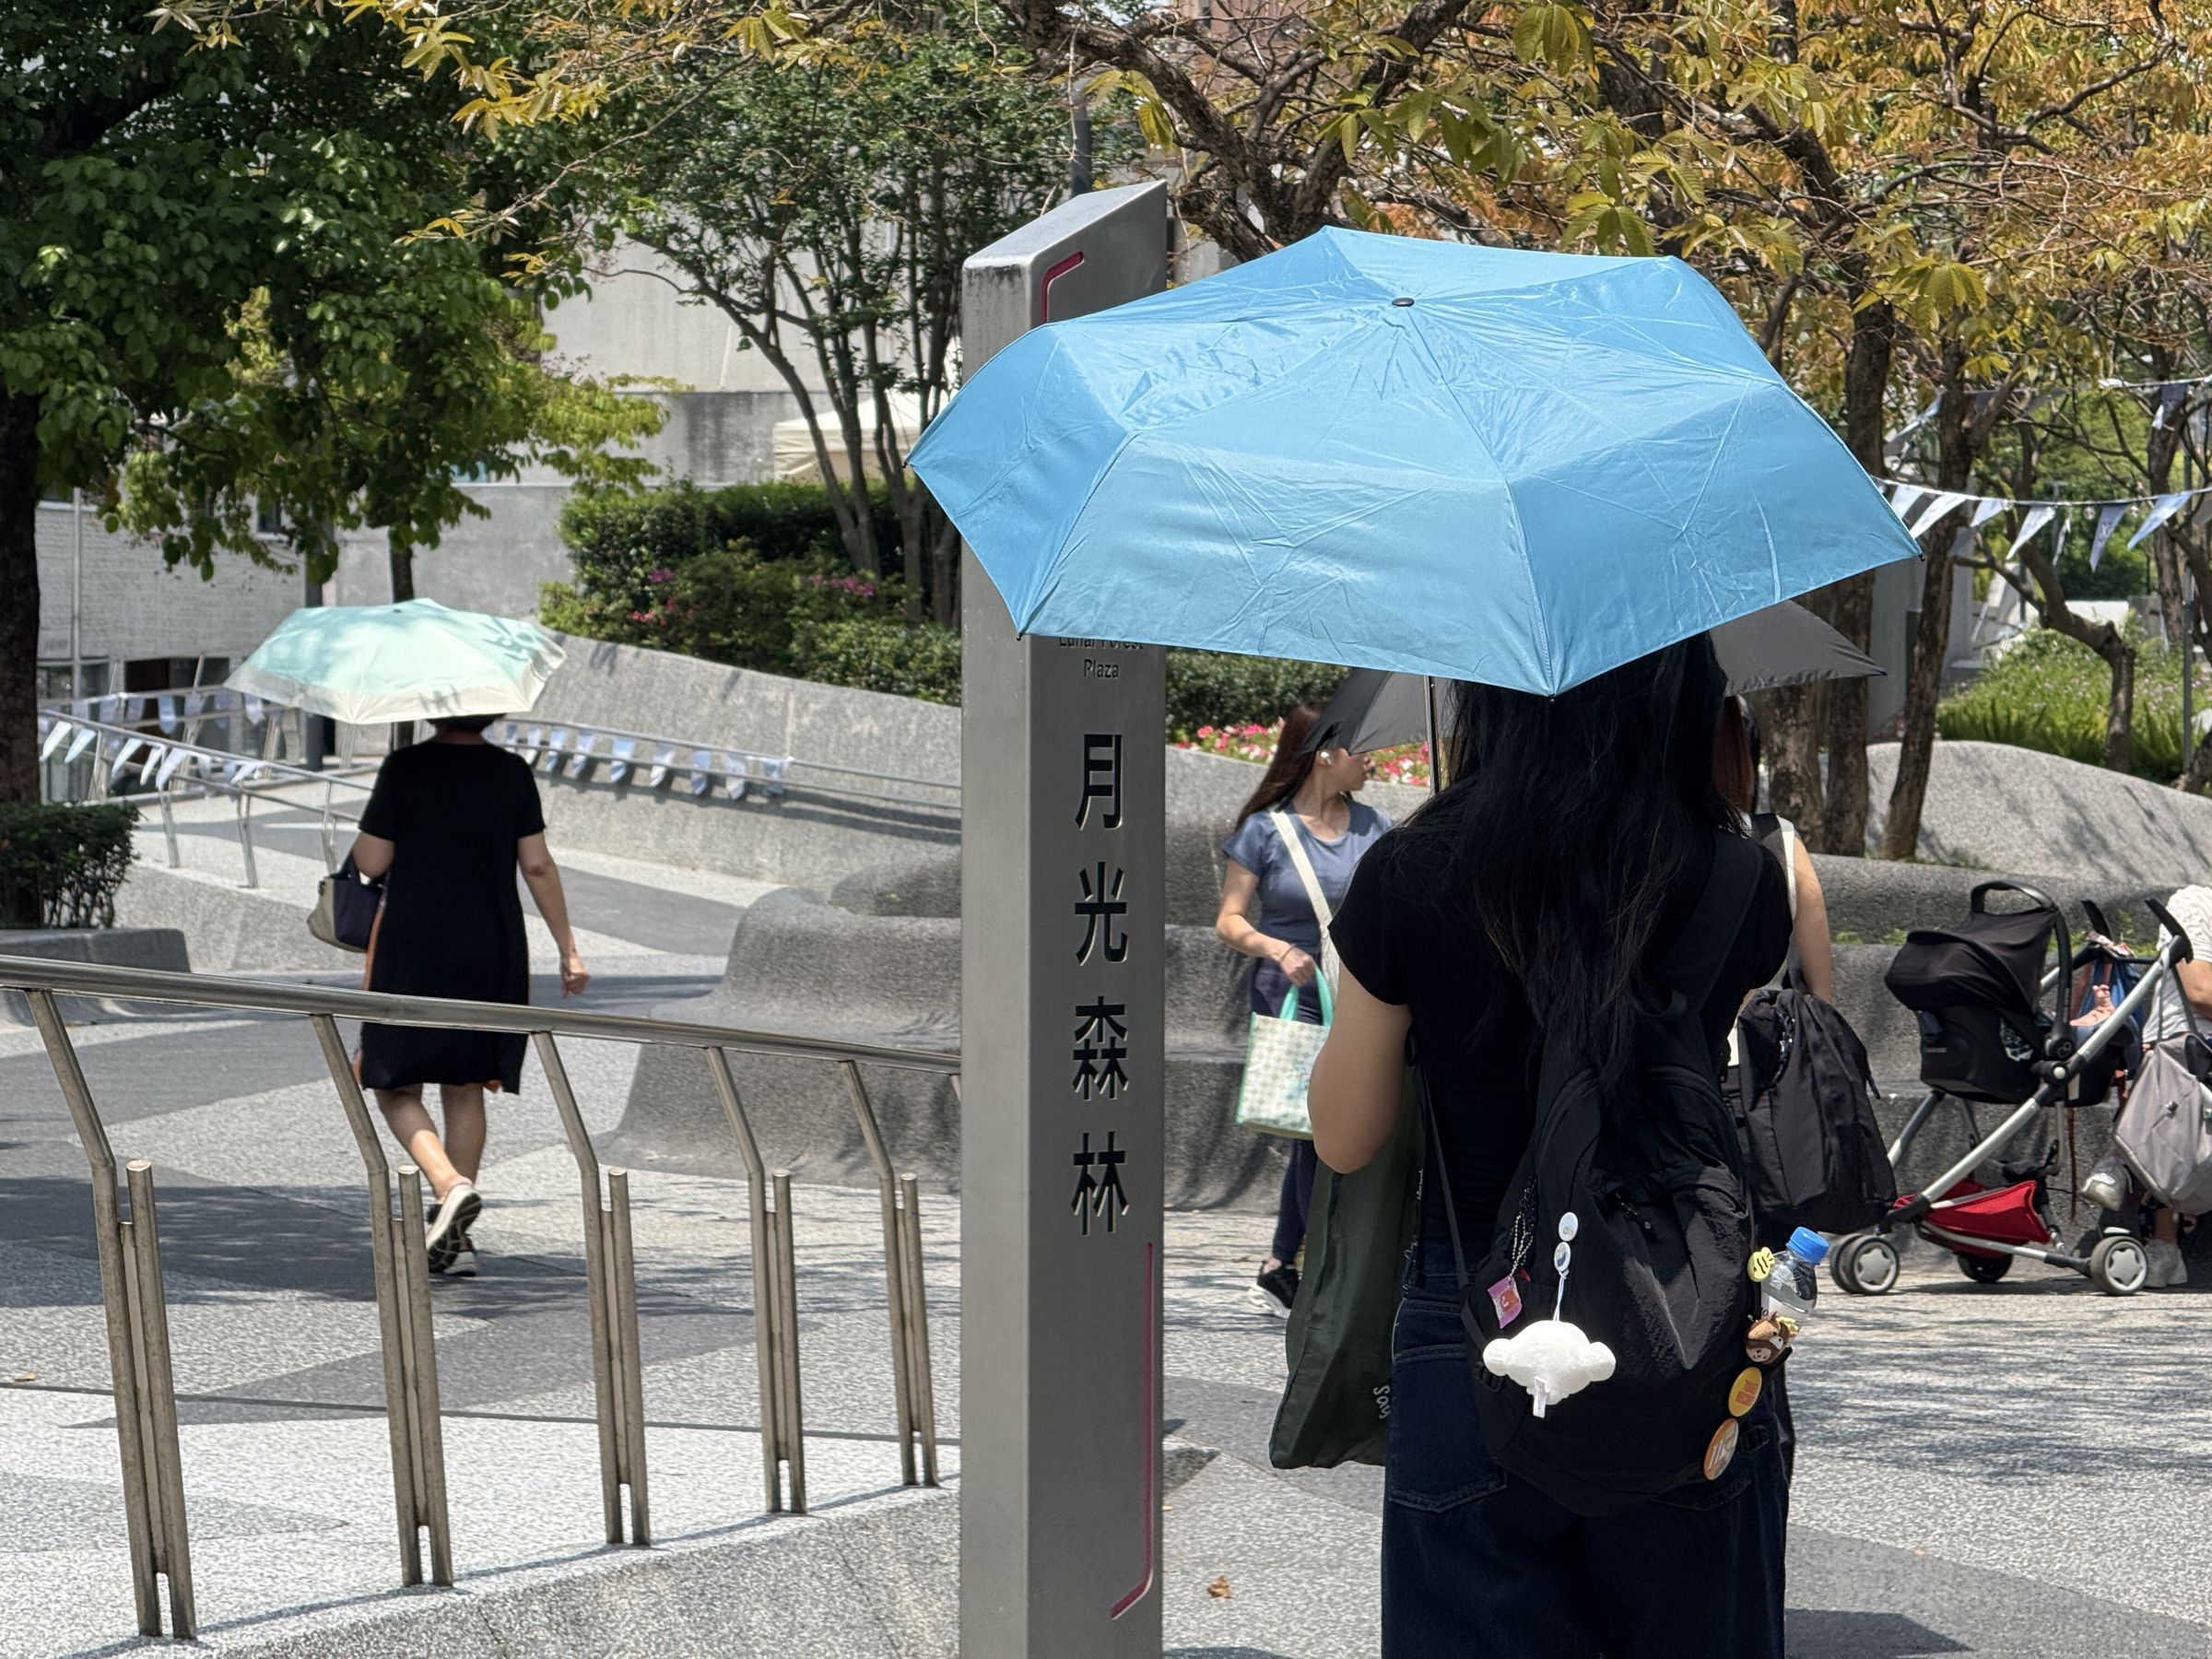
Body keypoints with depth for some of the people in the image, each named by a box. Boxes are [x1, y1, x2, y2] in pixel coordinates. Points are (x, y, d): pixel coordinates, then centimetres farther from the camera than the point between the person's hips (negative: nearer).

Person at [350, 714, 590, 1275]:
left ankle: (450, 1184, -20)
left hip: (411, 953, -3)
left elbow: (371, 862, -6)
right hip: (492, 953, 3)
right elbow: (537, 866, 1)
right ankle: (455, 1239, 12)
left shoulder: (405, 769, -8)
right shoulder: (511, 773, 1)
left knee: (397, 1087, 6)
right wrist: (568, 949, 6)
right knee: (464, 1087, 13)